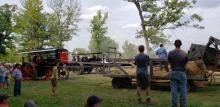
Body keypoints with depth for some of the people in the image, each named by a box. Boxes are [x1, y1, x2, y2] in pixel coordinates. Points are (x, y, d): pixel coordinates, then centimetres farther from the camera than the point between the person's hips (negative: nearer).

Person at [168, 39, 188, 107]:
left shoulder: (170, 53, -4)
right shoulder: (184, 54, -6)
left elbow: (169, 62, 5)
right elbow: (185, 63, 5)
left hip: (173, 73, 1)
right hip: (182, 72, -1)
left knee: (174, 90, 4)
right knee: (183, 90, 5)